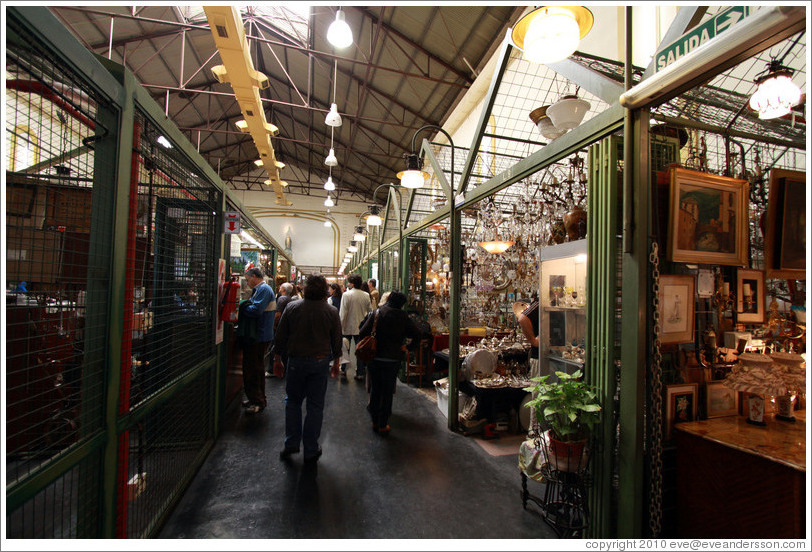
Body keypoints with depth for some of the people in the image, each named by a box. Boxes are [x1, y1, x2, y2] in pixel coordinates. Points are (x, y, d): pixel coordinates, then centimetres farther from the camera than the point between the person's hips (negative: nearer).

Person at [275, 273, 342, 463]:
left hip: (296, 361, 0)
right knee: (315, 406, 8)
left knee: (293, 402, 18)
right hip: (320, 362, 0)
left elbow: (280, 337, -1)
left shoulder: (292, 307, -6)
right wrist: (336, 362, 15)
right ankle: (311, 451, 16)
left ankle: (291, 444, 21)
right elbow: (337, 341, 2)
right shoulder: (331, 312, -6)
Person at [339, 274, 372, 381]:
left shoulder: (346, 295, -13)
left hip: (348, 328, -3)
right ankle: (361, 373, 14)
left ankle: (343, 372, 15)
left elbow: (343, 313, -14)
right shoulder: (366, 295, -2)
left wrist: (341, 327, -6)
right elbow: (370, 311, 5)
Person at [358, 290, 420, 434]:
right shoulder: (402, 316, -6)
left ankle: (375, 421, 28)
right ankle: (383, 425, 16)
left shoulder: (377, 313, -2)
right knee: (387, 392, 9)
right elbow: (417, 335, -4)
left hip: (374, 357, 2)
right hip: (392, 359, -2)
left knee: (375, 389, 16)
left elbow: (362, 333, -5)